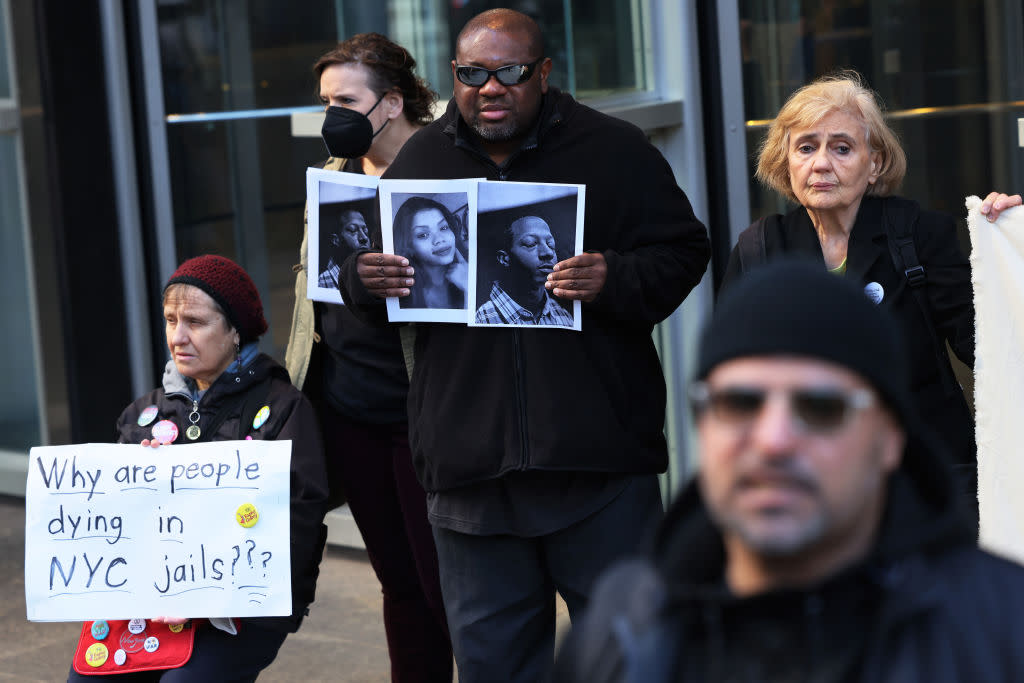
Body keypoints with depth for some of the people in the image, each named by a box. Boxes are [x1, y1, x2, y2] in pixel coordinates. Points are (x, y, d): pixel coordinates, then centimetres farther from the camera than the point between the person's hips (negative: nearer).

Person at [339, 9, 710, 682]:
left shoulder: (615, 150, 1)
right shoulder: (420, 160, 10)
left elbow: (683, 253, -1)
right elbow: (363, 276, 17)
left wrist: (616, 281, -20)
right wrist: (364, 278, -7)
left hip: (598, 454, -3)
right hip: (469, 462, 3)